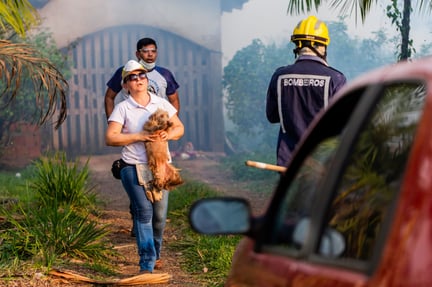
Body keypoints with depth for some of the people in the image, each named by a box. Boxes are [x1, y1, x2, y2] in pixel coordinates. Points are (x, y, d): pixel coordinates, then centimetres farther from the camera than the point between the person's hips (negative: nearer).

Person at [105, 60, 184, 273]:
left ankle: (154, 254, 33)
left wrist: (169, 134, -9)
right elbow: (110, 138, -10)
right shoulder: (122, 108, -3)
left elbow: (179, 127, 14)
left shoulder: (161, 104, 9)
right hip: (134, 169, -4)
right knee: (143, 213, -15)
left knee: (160, 215, 8)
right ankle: (146, 265, -13)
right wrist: (138, 136, -18)